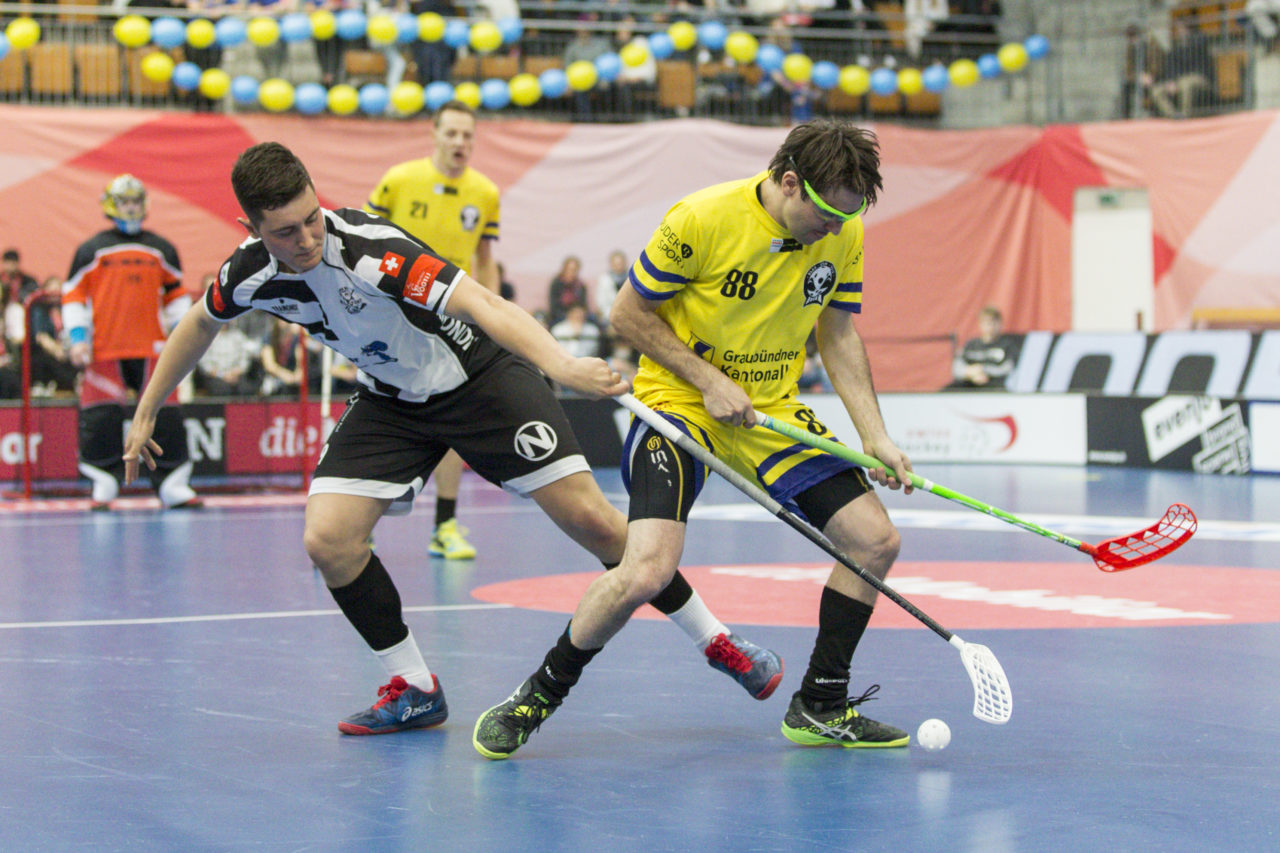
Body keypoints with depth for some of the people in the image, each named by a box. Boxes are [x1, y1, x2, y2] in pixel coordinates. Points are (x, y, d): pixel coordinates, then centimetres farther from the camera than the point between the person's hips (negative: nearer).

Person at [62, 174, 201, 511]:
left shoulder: (162, 250, 13)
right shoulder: (92, 251, 5)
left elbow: (176, 294, 21)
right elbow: (73, 294, 6)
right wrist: (77, 337, -4)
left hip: (152, 348, 2)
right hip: (104, 351, -2)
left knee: (165, 416, -2)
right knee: (101, 419, -4)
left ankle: (173, 487, 4)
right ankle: (104, 488, 7)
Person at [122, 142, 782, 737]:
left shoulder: (369, 250, -33)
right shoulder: (249, 273, -15)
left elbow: (482, 304, -44)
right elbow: (200, 324, 9)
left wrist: (559, 363, -61)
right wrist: (145, 416, 15)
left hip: (478, 379, -5)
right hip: (389, 400, 5)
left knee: (591, 521, -11)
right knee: (328, 540, -14)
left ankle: (715, 642, 7)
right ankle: (414, 690, 5)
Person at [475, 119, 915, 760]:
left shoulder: (842, 234, -3)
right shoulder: (700, 220, -20)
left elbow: (838, 335, 8)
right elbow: (628, 313, -11)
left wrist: (875, 438, 0)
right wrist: (710, 381, -18)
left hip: (773, 410, 6)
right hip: (679, 401, -6)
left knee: (876, 541, -3)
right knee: (648, 570, -26)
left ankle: (819, 709, 16)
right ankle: (537, 696, -2)